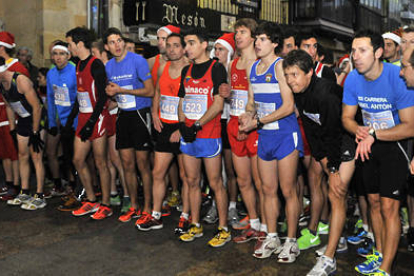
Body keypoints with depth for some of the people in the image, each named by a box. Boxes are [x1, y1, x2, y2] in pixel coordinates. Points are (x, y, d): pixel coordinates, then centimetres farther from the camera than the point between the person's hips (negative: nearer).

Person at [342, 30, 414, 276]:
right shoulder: (353, 79, -8)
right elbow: (347, 117, 2)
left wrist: (373, 134, -29)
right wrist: (359, 130, -20)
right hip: (369, 145, 5)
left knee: (389, 207, -8)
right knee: (374, 202, 14)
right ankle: (379, 253, 32)